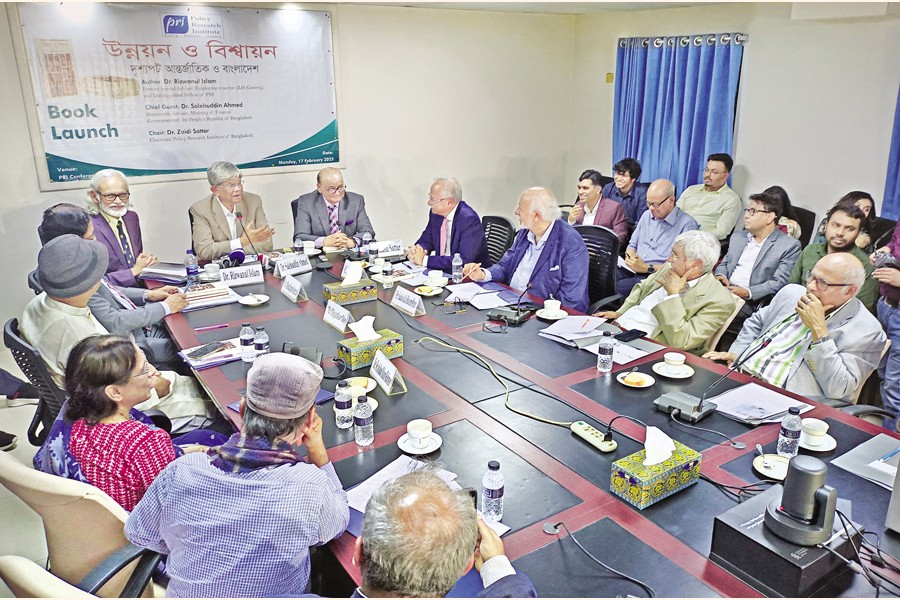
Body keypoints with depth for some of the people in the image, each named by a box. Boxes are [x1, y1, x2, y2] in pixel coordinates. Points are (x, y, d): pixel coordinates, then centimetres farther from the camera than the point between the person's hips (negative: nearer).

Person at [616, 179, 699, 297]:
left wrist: (647, 268, -14)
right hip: (631, 270, 7)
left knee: (613, 289, -33)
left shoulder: (687, 224, -5)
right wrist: (630, 257, 3)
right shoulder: (647, 215, 18)